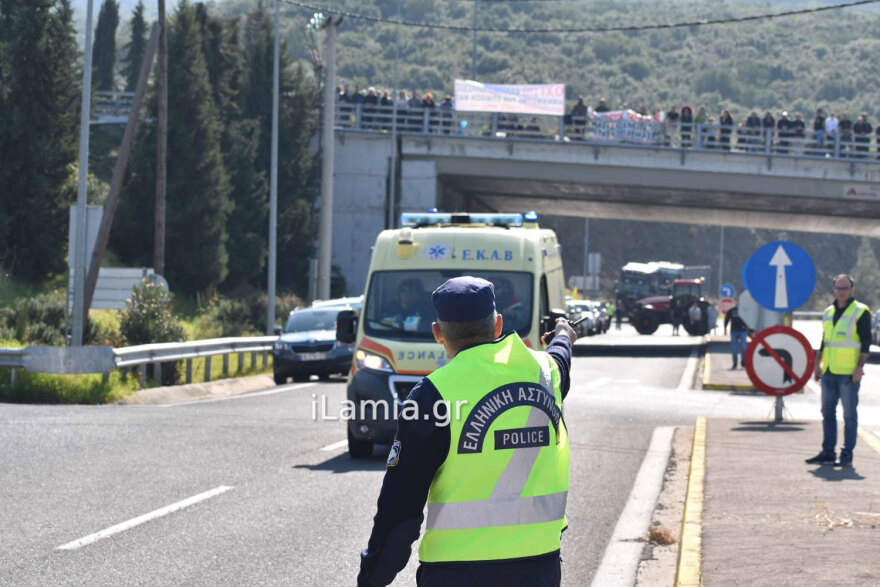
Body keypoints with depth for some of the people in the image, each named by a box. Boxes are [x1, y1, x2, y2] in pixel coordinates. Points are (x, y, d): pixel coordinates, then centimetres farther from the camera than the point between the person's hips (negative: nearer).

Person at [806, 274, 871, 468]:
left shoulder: (861, 312, -5)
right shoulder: (829, 312, 15)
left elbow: (866, 341, -9)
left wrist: (860, 366, -16)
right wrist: (818, 364, 16)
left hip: (849, 373, -7)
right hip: (829, 372, 7)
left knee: (849, 415, -2)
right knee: (827, 413, 9)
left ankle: (847, 455, 2)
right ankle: (828, 453, 15)